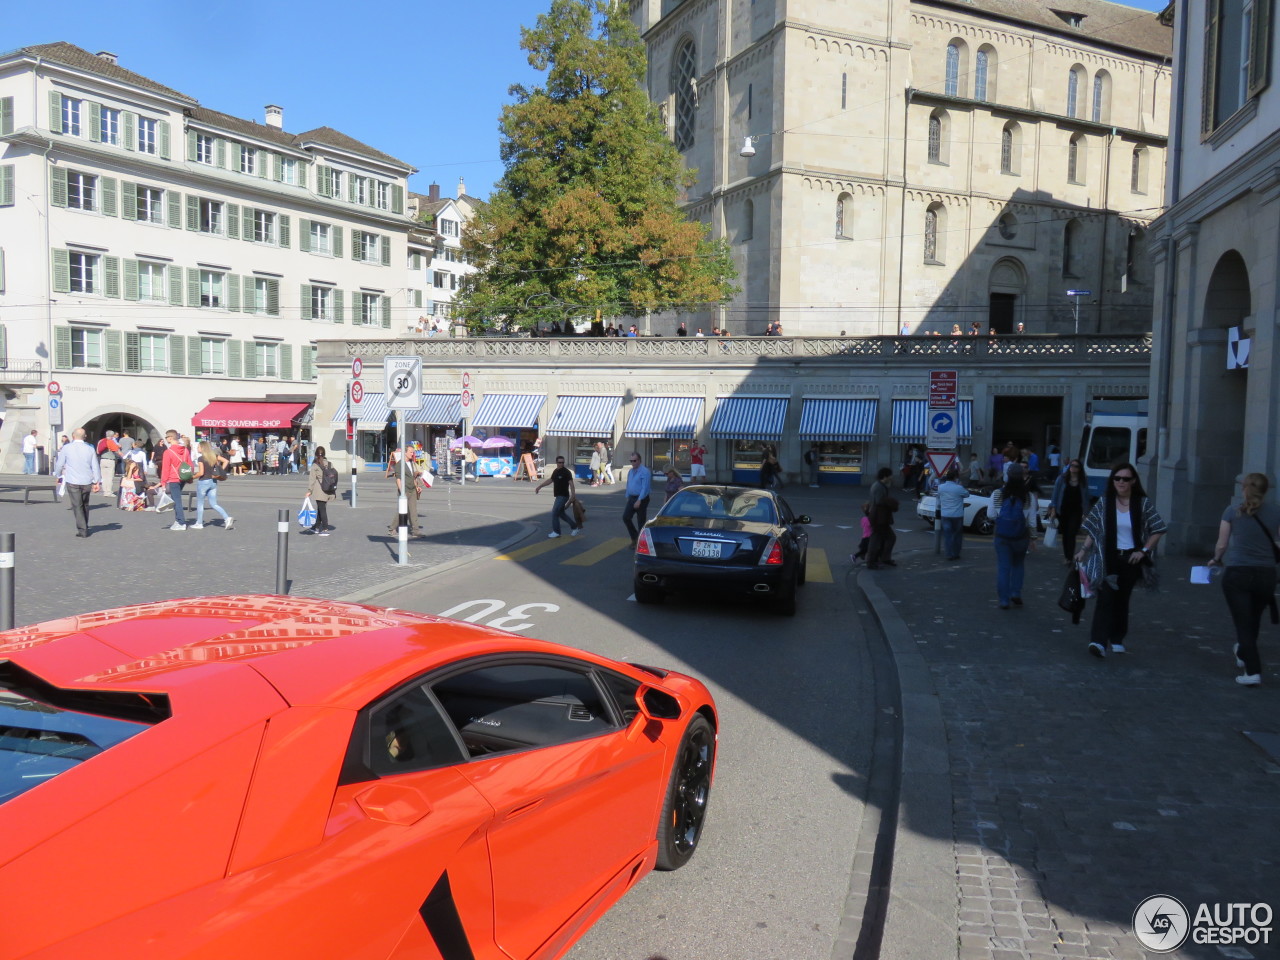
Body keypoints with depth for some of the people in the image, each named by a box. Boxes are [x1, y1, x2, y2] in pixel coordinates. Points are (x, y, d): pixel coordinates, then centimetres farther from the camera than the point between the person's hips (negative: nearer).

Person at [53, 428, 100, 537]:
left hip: (72, 482, -3)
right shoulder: (90, 449, 1)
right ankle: (85, 528, 27)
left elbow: (59, 464, 2)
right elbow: (96, 467, 1)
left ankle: (82, 530, -2)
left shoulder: (66, 448, -5)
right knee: (85, 505, 18)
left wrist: (58, 475, 21)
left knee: (77, 506, 2)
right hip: (87, 482, 3)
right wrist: (97, 482, 5)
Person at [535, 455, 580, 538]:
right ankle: (575, 527, 25)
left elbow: (571, 483, -22)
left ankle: (556, 532, 4)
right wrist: (539, 486, 24)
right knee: (561, 513, 16)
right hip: (559, 496, 9)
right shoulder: (556, 471, 11)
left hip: (563, 496, -9)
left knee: (554, 513, -7)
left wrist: (573, 495, -32)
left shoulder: (567, 472, -14)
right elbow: (550, 480, 24)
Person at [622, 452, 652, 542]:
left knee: (641, 521, 1)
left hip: (641, 499, -7)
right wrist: (627, 497, 16)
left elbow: (645, 488, -20)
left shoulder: (645, 472, -14)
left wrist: (639, 500, -24)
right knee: (625, 517, -2)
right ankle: (635, 537, 13)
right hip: (631, 498, 7)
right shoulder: (630, 471, 12)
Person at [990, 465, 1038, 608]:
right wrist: (1033, 537, 7)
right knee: (1018, 564, 21)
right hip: (1021, 537, 0)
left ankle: (1004, 600, 6)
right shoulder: (1029, 496, -9)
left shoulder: (997, 495, -8)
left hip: (1001, 536, 0)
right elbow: (1032, 521, -5)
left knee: (1003, 567, 5)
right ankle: (1016, 593, 14)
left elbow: (991, 515, -4)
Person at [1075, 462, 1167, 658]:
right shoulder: (1104, 502, 1)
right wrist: (1083, 550, -4)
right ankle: (1098, 641, -18)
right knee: (1106, 598, -11)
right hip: (1108, 558, -1)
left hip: (1131, 559, 1)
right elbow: (1092, 530, 5)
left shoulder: (1143, 503, -1)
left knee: (1122, 599, 10)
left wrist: (1144, 551, -5)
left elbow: (1158, 530, 3)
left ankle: (1117, 639, 24)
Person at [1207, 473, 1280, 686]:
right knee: (1253, 621, 23)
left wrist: (1216, 560, 21)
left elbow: (1221, 545, 2)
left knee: (1243, 623, 3)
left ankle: (1253, 672, -5)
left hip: (1237, 573, -3)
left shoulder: (1232, 512, -3)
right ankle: (1243, 654, 44)